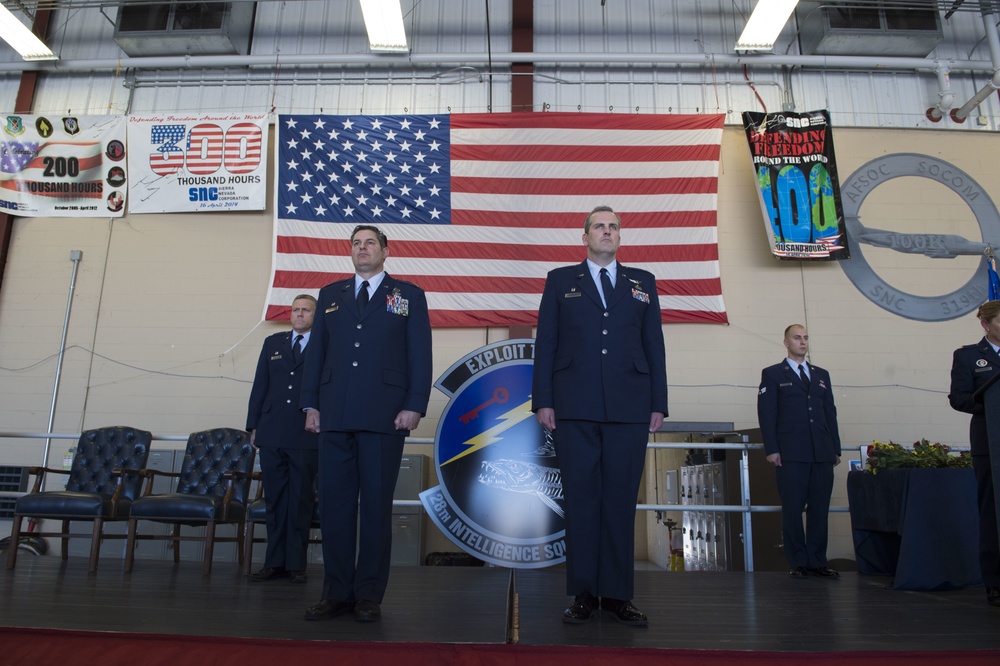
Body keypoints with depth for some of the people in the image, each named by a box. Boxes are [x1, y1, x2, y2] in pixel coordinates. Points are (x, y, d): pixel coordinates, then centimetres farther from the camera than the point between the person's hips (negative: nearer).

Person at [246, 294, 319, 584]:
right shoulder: (273, 342, 14)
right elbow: (259, 386, 13)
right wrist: (253, 426, 7)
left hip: (306, 437, -3)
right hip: (271, 434, 3)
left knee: (301, 501, 4)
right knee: (275, 500, 9)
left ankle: (296, 564, 12)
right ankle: (275, 562, 17)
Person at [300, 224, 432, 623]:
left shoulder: (408, 296, 9)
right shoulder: (331, 295, 18)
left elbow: (420, 355, 2)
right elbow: (316, 351, 15)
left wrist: (414, 406, -8)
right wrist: (311, 404, 6)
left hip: (384, 417, -3)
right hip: (335, 416, 3)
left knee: (376, 505, 2)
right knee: (334, 504, 4)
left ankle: (369, 596, 13)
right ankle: (337, 593, 15)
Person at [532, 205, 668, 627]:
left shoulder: (643, 283, 16)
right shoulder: (561, 281, 12)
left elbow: (654, 346, 12)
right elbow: (545, 344, 7)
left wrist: (658, 404, 4)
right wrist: (542, 401, -2)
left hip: (629, 409, 1)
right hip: (575, 409, -1)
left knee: (621, 500, 3)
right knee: (581, 498, 2)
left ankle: (617, 595, 13)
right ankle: (584, 595, 11)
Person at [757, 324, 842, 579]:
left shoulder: (821, 375, 19)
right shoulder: (772, 374, 6)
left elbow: (831, 413, 16)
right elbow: (766, 413, -1)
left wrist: (836, 448, 9)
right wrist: (771, 449, -9)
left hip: (822, 454, 4)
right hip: (791, 455, -4)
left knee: (820, 509, 4)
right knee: (793, 510, -1)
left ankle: (817, 562, 12)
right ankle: (798, 563, 7)